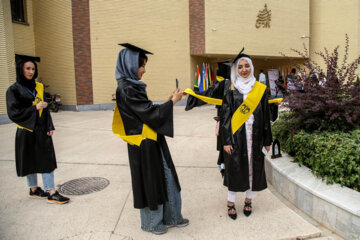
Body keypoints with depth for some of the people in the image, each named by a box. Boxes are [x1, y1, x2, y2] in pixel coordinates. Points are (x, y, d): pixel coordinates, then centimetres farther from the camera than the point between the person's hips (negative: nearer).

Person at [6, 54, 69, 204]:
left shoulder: (39, 87, 8)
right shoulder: (14, 90, -6)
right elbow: (13, 113, -11)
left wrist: (50, 127, 1)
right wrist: (35, 108, -16)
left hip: (42, 130, 4)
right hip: (27, 132, -4)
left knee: (47, 160, 3)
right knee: (30, 161, 8)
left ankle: (51, 193, 12)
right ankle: (33, 189, 25)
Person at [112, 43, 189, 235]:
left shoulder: (132, 86, 9)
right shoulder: (127, 89, -20)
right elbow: (151, 113, -20)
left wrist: (169, 101, 6)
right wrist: (172, 101, -8)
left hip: (152, 142, 9)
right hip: (143, 145, -9)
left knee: (165, 177, 16)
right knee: (150, 182, 8)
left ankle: (171, 216, 34)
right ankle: (151, 223, 30)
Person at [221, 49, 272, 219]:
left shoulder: (260, 90, 5)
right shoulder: (231, 91, -1)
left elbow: (266, 116, 7)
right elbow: (225, 116, -3)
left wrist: (267, 140, 6)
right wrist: (226, 141, -9)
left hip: (255, 137, 2)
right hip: (236, 137, -2)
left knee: (254, 168, 9)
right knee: (234, 168, 3)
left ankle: (249, 200, 31)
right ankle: (231, 203, 21)